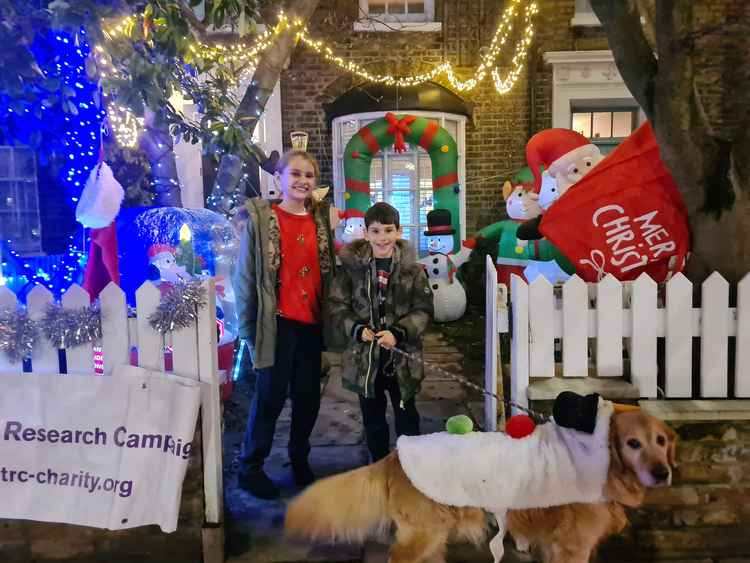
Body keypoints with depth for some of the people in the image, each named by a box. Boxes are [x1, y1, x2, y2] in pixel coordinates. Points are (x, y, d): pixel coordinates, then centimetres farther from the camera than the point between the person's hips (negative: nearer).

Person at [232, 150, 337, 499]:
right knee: (270, 398, 5)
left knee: (308, 398, 14)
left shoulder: (321, 218, 7)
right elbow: (245, 276, -5)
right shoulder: (261, 218, -5)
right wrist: (248, 326, -6)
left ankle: (299, 460, 36)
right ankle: (250, 468, 25)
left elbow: (328, 270, 9)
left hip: (312, 323, 4)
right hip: (278, 323, -4)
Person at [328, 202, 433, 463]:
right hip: (364, 355, 1)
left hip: (402, 356, 0)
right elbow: (337, 305, -2)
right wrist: (357, 329, -18)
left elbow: (423, 309, -5)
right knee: (372, 418, 16)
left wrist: (398, 333, -19)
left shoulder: (412, 268, -5)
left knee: (407, 416, 15)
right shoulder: (352, 265, -5)